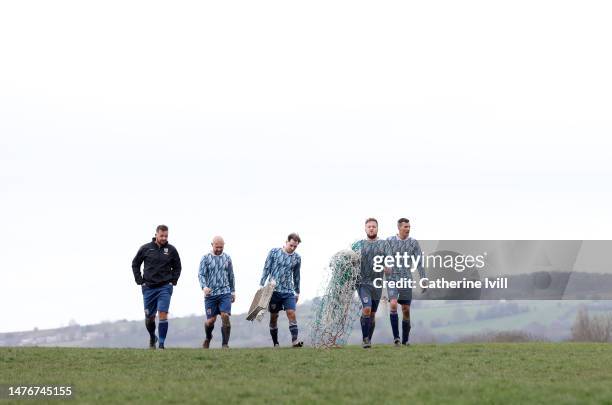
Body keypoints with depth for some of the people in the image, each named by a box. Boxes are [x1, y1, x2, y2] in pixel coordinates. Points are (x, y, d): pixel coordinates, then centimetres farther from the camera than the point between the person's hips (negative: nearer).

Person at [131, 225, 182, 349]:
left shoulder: (171, 250, 2)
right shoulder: (145, 249, 0)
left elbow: (177, 267, 16)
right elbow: (135, 264, 12)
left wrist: (173, 281, 3)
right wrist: (140, 281, 4)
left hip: (165, 287, -1)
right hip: (149, 287, 1)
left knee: (163, 314, -12)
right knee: (149, 316, 7)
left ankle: (162, 344, -8)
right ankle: (152, 338, 33)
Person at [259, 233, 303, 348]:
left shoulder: (297, 258, 6)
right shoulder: (274, 252, -1)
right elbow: (266, 269, 2)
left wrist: (297, 292, 19)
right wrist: (261, 285, -3)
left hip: (288, 291, 1)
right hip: (274, 290, -1)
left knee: (291, 313, -14)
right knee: (273, 317, 4)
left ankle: (295, 340, -17)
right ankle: (275, 343, 13)